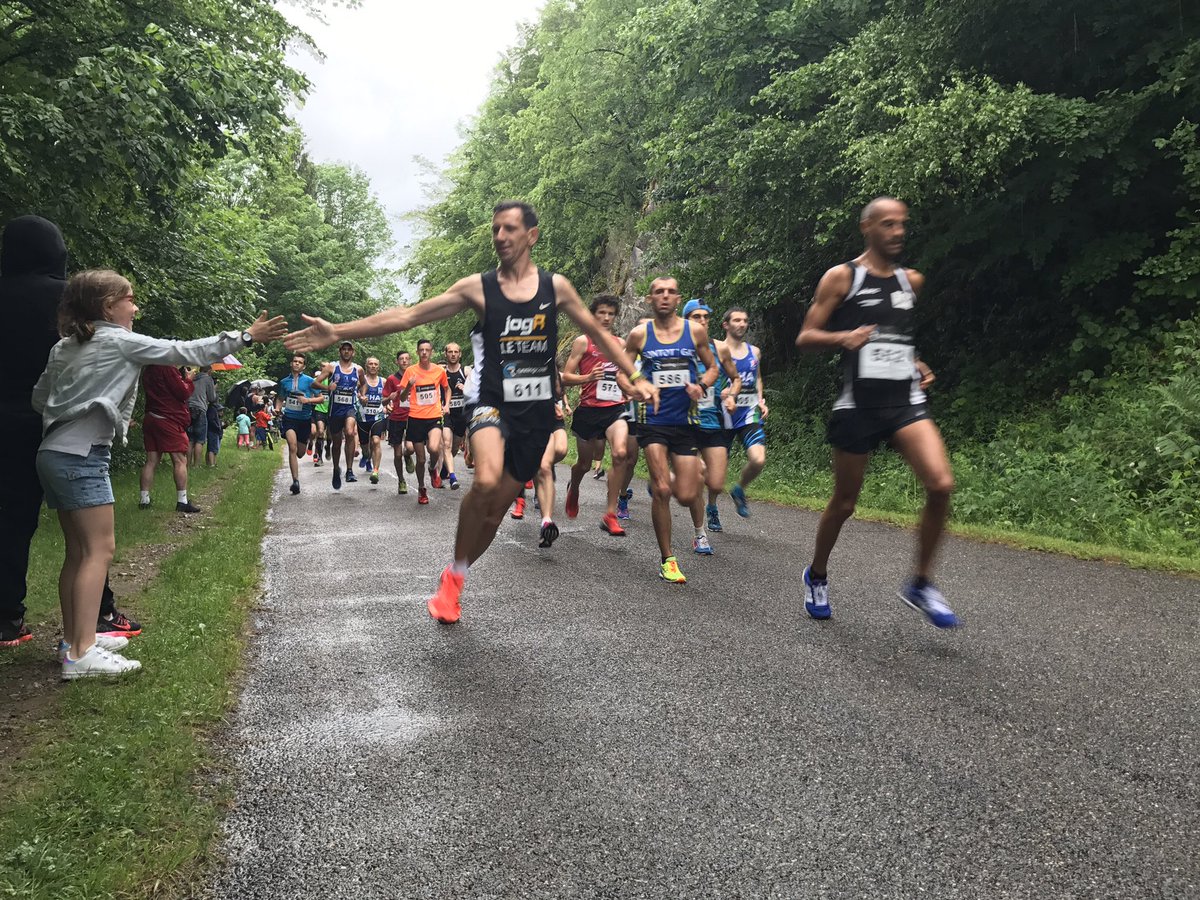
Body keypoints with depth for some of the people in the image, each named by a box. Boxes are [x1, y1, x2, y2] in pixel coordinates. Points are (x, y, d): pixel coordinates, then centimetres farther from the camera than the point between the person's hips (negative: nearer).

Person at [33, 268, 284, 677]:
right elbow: (183, 352, -8)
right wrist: (245, 337, -7)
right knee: (98, 550, -9)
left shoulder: (65, 347, 15)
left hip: (54, 454, 9)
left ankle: (74, 638, 19)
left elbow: (39, 397, 20)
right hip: (82, 456, -9)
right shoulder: (121, 341, -7)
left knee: (78, 550, 13)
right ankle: (81, 653, -12)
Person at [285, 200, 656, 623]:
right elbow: (407, 316, -6)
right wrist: (337, 332, -12)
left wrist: (635, 378, 7)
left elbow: (598, 333, 13)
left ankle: (452, 578, 31)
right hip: (492, 402, -2)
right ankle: (456, 573, -7)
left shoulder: (556, 286, 2)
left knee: (497, 507, 7)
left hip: (537, 411, 3)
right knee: (486, 481, -31)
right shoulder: (477, 288, -3)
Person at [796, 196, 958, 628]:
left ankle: (920, 584, -2)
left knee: (941, 484, -19)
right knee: (844, 502, 7)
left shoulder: (911, 280, 14)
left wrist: (915, 364, 14)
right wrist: (843, 338, -22)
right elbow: (805, 337, -3)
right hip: (859, 404, -3)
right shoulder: (841, 277, -1)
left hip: (906, 402, 4)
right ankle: (817, 576, 33)